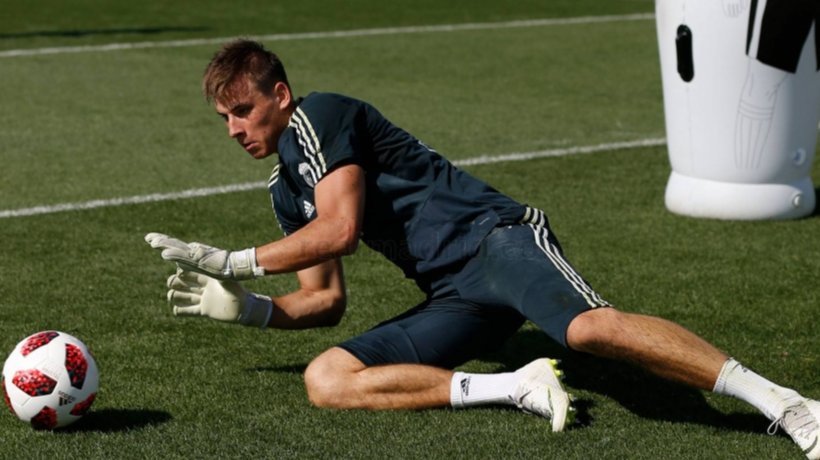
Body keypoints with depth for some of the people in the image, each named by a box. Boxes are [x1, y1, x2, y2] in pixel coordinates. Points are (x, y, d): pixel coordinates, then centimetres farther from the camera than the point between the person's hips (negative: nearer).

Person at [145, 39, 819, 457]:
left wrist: (234, 262, -3)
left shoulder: (320, 116, 0)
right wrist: (245, 307, 11)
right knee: (326, 379, -13)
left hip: (493, 236, -8)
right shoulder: (286, 191, 25)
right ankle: (520, 388, -19)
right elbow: (324, 300, 28)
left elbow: (340, 229, -12)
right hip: (453, 297, 8)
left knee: (590, 326, -36)